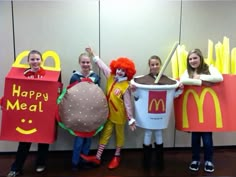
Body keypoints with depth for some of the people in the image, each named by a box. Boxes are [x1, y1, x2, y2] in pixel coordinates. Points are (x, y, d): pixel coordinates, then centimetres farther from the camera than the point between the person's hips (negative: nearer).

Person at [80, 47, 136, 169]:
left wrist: (131, 119, -17)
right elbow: (102, 65, 6)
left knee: (119, 135, 15)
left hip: (119, 115, -5)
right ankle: (97, 157, 23)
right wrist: (92, 55, 10)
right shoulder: (110, 77, -4)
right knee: (105, 134, 14)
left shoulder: (125, 87, -20)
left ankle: (116, 157, 35)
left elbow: (128, 104, -18)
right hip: (108, 113, 5)